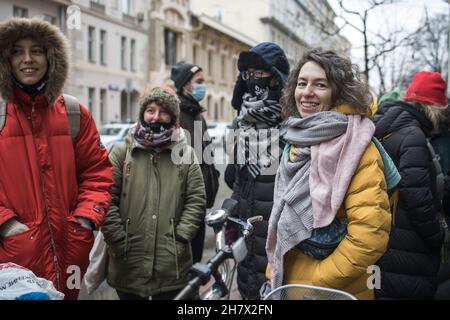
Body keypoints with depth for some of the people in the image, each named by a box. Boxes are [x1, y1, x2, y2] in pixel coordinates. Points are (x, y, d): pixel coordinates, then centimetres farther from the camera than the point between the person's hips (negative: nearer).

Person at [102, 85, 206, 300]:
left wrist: (180, 239, -7)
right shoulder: (121, 152, 3)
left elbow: (196, 200, 2)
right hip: (128, 262, 0)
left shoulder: (186, 155, 7)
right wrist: (119, 242, -10)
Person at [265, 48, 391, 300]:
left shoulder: (356, 147, -17)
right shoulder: (298, 142, 6)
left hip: (335, 291, -7)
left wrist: (316, 282, -19)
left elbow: (370, 234, -25)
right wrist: (273, 275, 11)